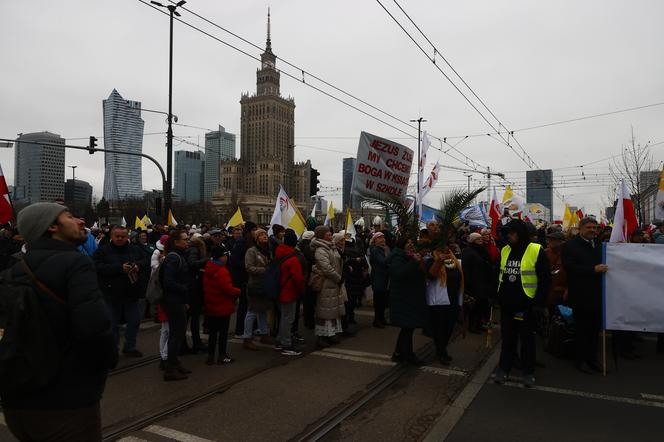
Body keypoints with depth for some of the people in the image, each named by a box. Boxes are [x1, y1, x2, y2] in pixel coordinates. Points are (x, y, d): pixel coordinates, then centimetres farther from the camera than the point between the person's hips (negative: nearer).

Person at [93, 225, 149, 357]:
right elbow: (98, 267, -18)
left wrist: (138, 265, -12)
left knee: (134, 321, 12)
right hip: (112, 295, -4)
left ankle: (129, 347, 28)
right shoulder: (103, 251, -5)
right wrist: (120, 268, -24)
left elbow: (147, 261, 10)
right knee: (112, 324, 7)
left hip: (131, 293, 4)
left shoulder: (135, 250, 7)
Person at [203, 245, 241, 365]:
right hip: (223, 307, -8)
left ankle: (210, 356, 20)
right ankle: (222, 356, 13)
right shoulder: (222, 271, -22)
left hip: (211, 307, 8)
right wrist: (238, 291, -7)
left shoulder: (208, 270, 7)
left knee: (213, 332, 15)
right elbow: (228, 289, -25)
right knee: (223, 332, 5)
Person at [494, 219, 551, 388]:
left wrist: (538, 300, -11)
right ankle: (504, 368, 24)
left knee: (527, 338, 9)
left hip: (526, 304, -4)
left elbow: (545, 279, -8)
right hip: (506, 303, 5)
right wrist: (498, 295, 10)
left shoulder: (536, 251, -10)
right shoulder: (505, 250, 7)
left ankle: (528, 371, 23)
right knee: (507, 337, 14)